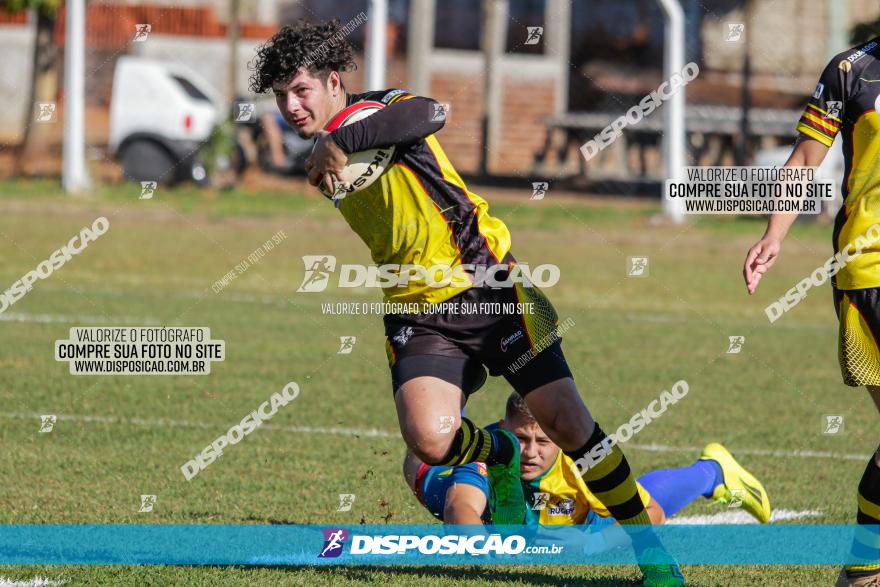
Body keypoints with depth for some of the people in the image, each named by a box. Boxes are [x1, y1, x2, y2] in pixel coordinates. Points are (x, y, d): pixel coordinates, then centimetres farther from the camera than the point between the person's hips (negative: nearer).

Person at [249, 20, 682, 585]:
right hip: (419, 315, 5)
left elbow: (430, 114, -33)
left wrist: (339, 141, -33)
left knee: (566, 420, -11)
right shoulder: (321, 161, 13)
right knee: (429, 437, -22)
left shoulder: (380, 109, -7)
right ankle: (499, 456, 14)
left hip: (488, 287, -5)